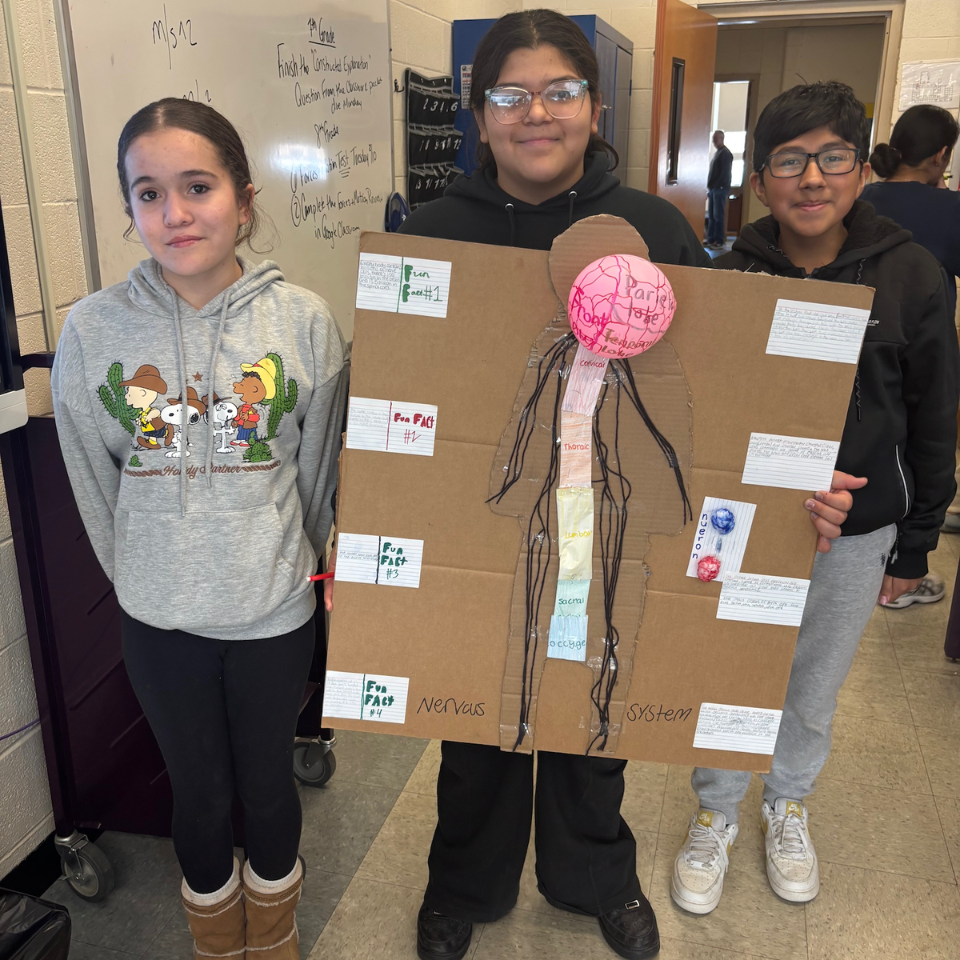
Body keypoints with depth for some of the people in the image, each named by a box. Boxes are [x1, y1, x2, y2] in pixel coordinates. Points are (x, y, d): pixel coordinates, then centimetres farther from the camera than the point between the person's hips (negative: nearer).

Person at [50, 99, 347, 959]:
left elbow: (319, 474, -1)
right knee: (199, 791, 19)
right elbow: (95, 485, 3)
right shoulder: (93, 330, -9)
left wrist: (287, 564, 7)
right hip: (157, 618, 1)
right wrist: (141, 575, 10)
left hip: (274, 608, 0)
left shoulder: (304, 322, -11)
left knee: (268, 782, 18)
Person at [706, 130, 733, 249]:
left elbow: (725, 173, -15)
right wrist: (710, 187, 15)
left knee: (718, 216, -8)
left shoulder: (725, 153, -8)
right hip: (713, 189, 9)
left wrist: (716, 186, -17)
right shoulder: (717, 153, 20)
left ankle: (719, 242, -7)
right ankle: (711, 240, 10)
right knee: (711, 216, 7)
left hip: (720, 189, -9)